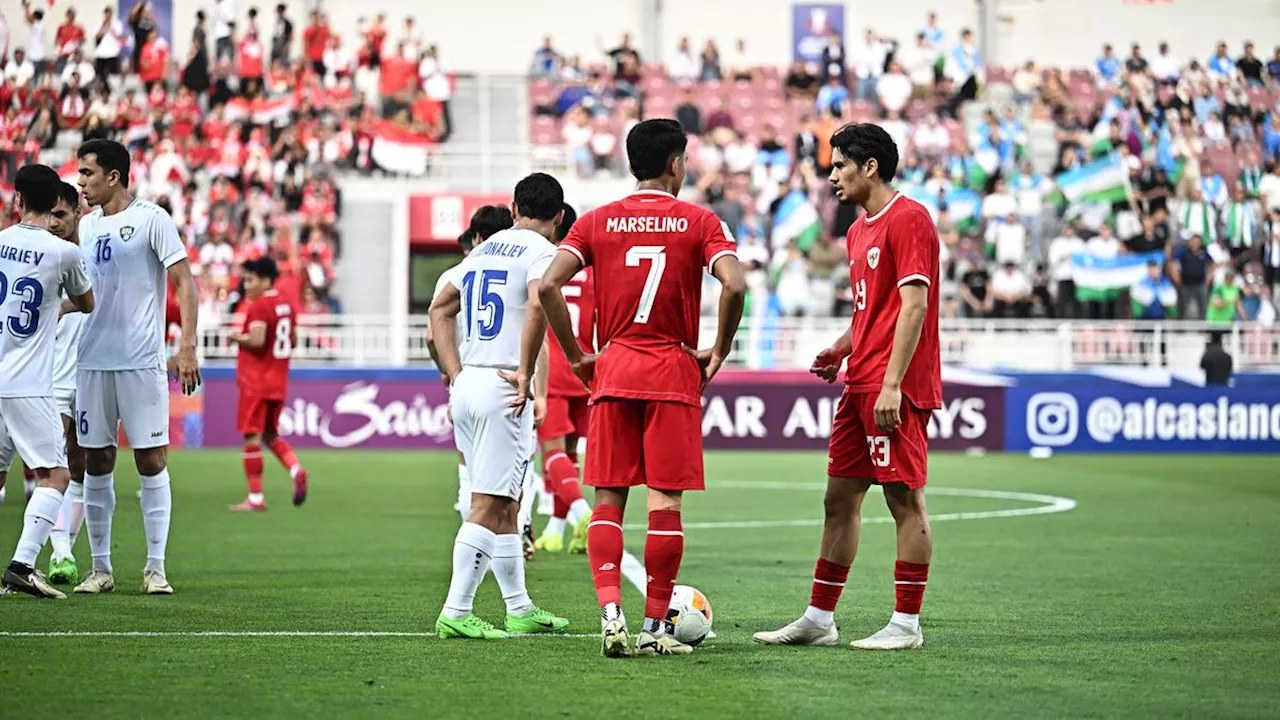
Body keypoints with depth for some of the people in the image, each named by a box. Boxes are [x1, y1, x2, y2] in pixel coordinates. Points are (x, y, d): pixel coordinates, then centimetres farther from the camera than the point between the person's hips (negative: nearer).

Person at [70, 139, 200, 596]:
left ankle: (155, 567, 3)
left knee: (151, 460, -3)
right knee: (96, 463, 6)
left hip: (141, 361, -6)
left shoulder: (150, 219, -5)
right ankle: (100, 568, 12)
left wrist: (187, 346, -16)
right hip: (92, 361, 6)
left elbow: (184, 283, -8)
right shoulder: (86, 225, 13)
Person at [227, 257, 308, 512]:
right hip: (278, 382, 8)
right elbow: (293, 342, 19)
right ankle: (296, 470, -6)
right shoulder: (286, 305, 12)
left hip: (256, 381, -8)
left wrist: (237, 337, -9)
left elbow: (256, 341, -25)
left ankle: (256, 498, -2)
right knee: (269, 434, 19)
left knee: (251, 436, -3)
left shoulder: (258, 307, -14)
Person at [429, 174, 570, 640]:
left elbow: (440, 310, 21)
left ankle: (519, 609, 22)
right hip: (502, 389, -8)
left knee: (504, 504, 15)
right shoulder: (541, 251, -5)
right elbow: (539, 305, -24)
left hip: (466, 387, 8)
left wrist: (455, 374, 17)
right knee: (489, 506, -6)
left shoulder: (484, 250, 18)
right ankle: (455, 613, -10)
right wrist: (525, 374, -20)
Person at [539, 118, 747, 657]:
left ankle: (611, 613, -10)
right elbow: (734, 286, -16)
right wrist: (720, 351, -3)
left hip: (612, 371, 2)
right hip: (674, 372, -2)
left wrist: (576, 355, 2)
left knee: (608, 500, 6)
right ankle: (656, 627, 2)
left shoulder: (596, 222, 5)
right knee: (665, 502, 1)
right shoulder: (700, 222, -1)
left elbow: (549, 285, -7)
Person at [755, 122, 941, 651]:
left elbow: (914, 305, -17)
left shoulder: (908, 219, -10)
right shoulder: (860, 230, 19)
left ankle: (907, 624, -1)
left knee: (904, 498, -5)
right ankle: (818, 619, 14)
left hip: (894, 388, -10)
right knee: (840, 498, 10)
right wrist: (840, 350, 9)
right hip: (860, 384, 10)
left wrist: (891, 384, -22)